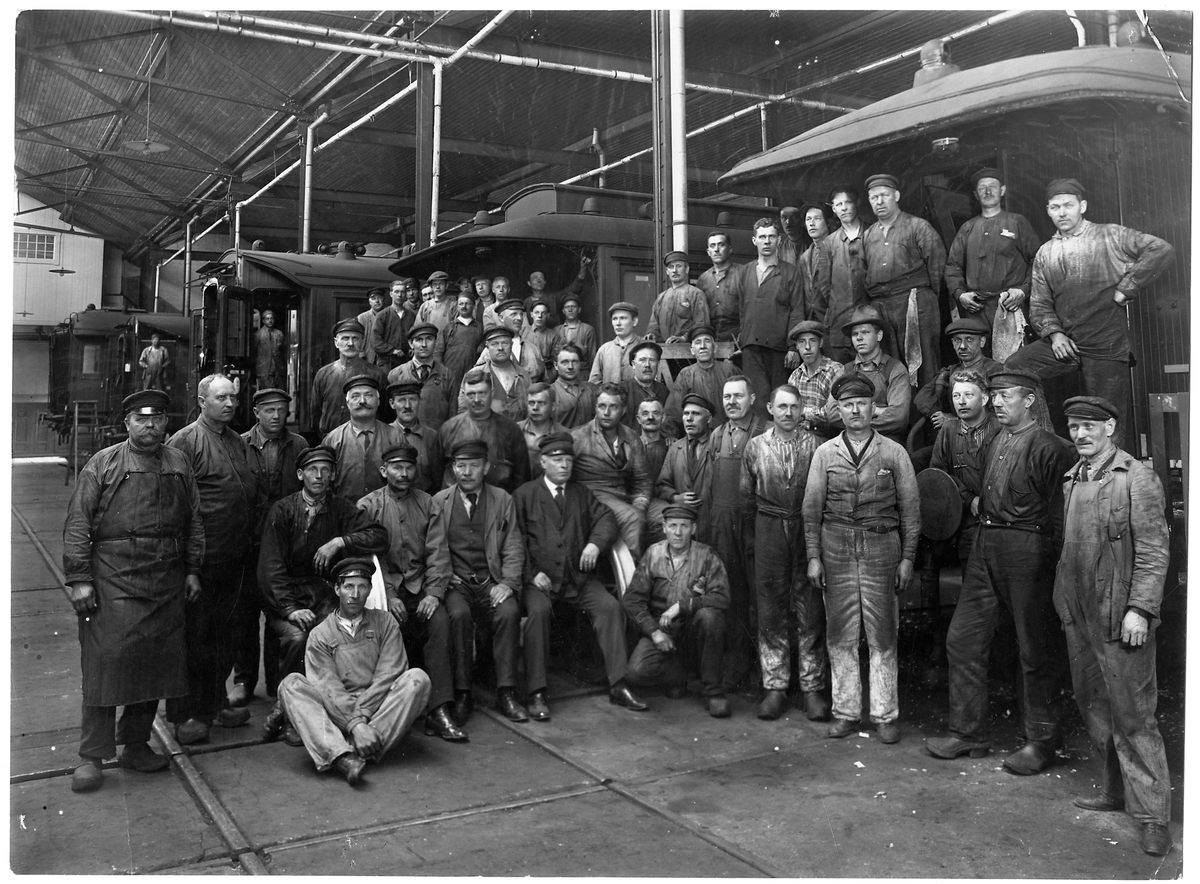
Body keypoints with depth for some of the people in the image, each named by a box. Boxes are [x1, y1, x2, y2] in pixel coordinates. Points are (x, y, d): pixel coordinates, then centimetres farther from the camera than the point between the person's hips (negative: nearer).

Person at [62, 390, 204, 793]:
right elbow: (78, 524, -3)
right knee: (106, 661, -6)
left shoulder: (180, 464, 12)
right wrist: (79, 578, -9)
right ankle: (92, 756, 4)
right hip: (113, 579, -4)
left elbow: (194, 522, 16)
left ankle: (136, 745, 22)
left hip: (167, 582, 4)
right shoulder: (102, 464, 0)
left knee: (157, 662, 7)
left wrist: (192, 570, 11)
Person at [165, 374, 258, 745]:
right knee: (194, 636, 1)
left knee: (228, 633, 14)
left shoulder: (239, 443, 16)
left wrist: (250, 533, 16)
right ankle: (185, 714, 12)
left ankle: (214, 702, 28)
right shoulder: (184, 442, -8)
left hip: (236, 558, 7)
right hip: (202, 558, -7)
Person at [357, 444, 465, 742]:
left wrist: (433, 593, -7)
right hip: (384, 585, -2)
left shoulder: (426, 503, 13)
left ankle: (438, 711, -27)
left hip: (420, 586, 2)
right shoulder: (368, 505, 5)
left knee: (440, 620, -26)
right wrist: (388, 596, -13)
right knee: (394, 622, -32)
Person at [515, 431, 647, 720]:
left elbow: (606, 518, 9)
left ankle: (617, 685, -13)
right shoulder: (525, 494, 6)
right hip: (539, 578, -3)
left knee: (610, 606, -19)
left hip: (579, 577, 4)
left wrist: (596, 543, -12)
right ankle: (536, 693, -26)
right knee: (538, 610, -32)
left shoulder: (581, 493, 20)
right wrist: (532, 573, -13)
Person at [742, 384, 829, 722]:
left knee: (811, 611, 1)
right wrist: (755, 535, 11)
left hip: (807, 529, -1)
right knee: (770, 610, 5)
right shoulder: (755, 447, 7)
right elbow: (747, 497, 12)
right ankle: (774, 686, 15)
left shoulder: (815, 445, 1)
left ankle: (813, 688, 10)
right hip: (769, 532, 2)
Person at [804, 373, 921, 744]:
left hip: (881, 548, -1)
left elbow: (910, 509, 5)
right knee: (840, 635, 6)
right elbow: (811, 509, 6)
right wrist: (814, 557, 0)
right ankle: (845, 711, 17)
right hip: (836, 549, 1)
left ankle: (885, 714, 14)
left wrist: (907, 558, 0)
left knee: (883, 636, 3)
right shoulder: (825, 453, 6)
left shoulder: (894, 453, 4)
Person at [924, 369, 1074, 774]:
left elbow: (1059, 513, -12)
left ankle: (1042, 741, 19)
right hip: (984, 545, 8)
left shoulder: (1047, 448, -10)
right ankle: (968, 733, 20)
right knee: (962, 639, 8)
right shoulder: (994, 442, 14)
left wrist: (1054, 565, -13)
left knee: (1035, 649, 4)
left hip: (1026, 549, -8)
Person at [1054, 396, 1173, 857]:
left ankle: (1152, 814, 7)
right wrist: (1064, 603, 13)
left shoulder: (1138, 478, -8)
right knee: (1094, 709, 16)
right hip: (1079, 617, 7)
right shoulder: (1072, 479, 12)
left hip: (1120, 618, -7)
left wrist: (1139, 609, -18)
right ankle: (1116, 790, 30)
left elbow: (1154, 551, -12)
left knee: (1132, 715, -3)